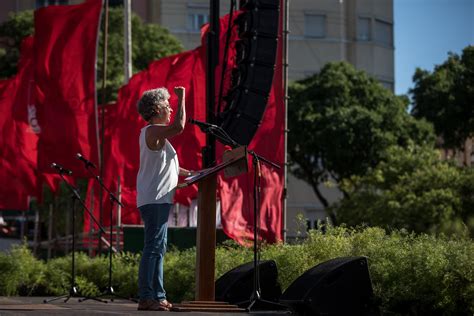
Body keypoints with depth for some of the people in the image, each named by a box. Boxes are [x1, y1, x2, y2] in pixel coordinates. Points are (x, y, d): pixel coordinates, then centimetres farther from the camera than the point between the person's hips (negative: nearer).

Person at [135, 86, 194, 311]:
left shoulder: (152, 133, 20)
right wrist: (182, 98, -18)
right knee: (153, 248, -12)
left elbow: (164, 164, 28)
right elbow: (179, 126, -29)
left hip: (157, 200, 11)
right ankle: (146, 298, -13)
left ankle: (158, 296, 15)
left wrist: (189, 173, 23)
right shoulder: (153, 131, -12)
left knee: (158, 248, 12)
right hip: (154, 199, -11)